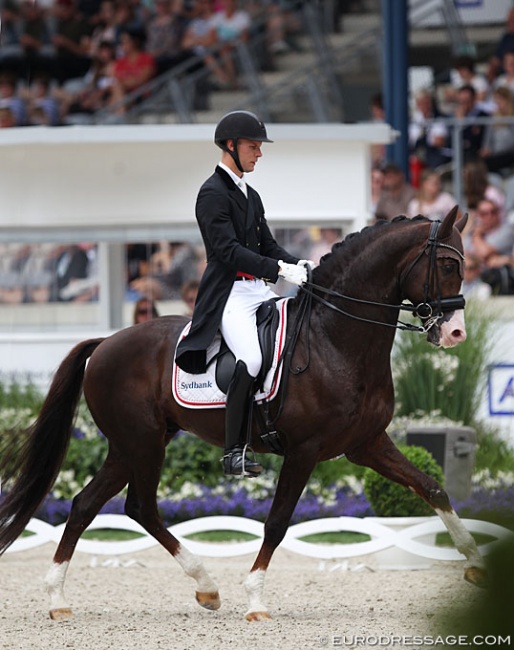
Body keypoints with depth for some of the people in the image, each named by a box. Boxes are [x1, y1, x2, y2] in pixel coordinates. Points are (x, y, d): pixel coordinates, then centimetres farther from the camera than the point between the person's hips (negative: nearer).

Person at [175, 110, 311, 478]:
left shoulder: (250, 195, 20)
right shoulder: (213, 193, -7)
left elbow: (268, 245, 19)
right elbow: (228, 250, -18)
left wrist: (299, 266, -1)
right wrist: (280, 270, -24)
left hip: (259, 289, 9)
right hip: (230, 293, -9)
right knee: (251, 359, -28)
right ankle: (234, 453, -23)